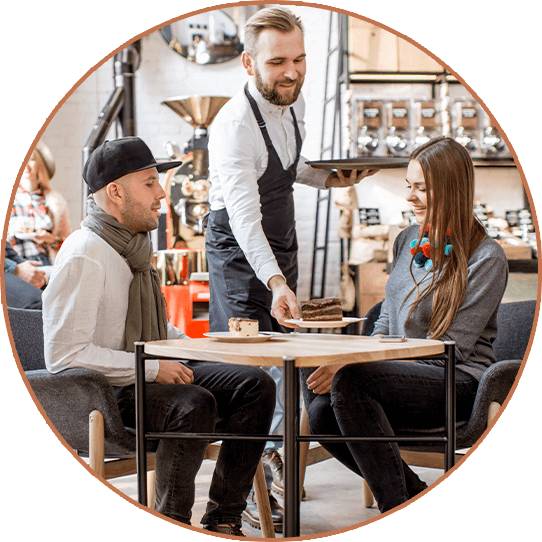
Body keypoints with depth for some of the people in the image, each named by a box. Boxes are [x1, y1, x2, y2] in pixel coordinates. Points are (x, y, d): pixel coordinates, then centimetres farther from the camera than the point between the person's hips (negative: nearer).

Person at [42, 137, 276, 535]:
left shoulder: (134, 244, 13)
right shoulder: (84, 256, -18)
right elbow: (65, 355, -25)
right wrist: (151, 368, -24)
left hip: (150, 374, 9)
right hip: (101, 396, -9)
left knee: (255, 386, -6)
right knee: (195, 404, -34)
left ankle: (224, 519, -3)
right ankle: (172, 522, -15)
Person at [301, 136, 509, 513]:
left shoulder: (487, 258, -10)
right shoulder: (407, 241, 13)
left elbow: (450, 348, -15)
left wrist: (352, 367, -20)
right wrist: (354, 361, -3)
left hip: (457, 385, -7)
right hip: (403, 375, 7)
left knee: (350, 382, -31)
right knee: (321, 412, -19)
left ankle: (398, 508, -19)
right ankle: (415, 494, 2)